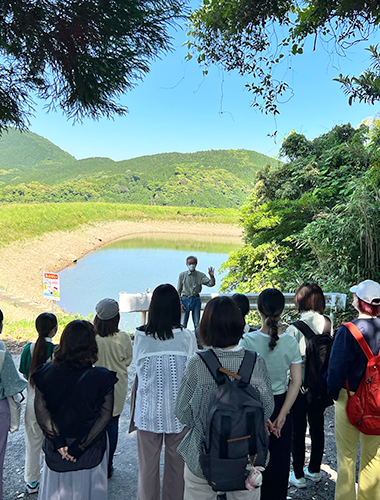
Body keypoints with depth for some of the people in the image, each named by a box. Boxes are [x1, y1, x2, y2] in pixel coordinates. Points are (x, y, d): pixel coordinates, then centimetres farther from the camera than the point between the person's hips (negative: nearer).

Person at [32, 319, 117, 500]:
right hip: (90, 451, -1)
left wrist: (57, 441, -11)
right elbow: (105, 415, -16)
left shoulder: (46, 373, -14)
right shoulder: (102, 378, -19)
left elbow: (40, 410, -13)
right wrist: (81, 446, -11)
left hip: (56, 450, 2)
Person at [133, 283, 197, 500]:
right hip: (178, 411, 0)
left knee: (148, 465, 16)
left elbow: (138, 366, 2)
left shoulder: (141, 336, -10)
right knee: (176, 465, 16)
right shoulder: (187, 337, -12)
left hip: (148, 410, 0)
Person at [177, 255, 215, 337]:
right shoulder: (182, 275, 0)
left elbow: (210, 284, -9)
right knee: (183, 324, 3)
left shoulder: (200, 275, 2)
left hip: (196, 300, 1)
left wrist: (212, 276, -29)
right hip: (185, 299, -1)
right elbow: (178, 290, 2)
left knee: (197, 324, 7)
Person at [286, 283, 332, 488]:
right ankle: (314, 470, 38)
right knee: (317, 427, 20)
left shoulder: (293, 329, -21)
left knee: (298, 431, 11)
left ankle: (298, 476, 25)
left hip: (300, 385, -4)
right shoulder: (327, 324, -9)